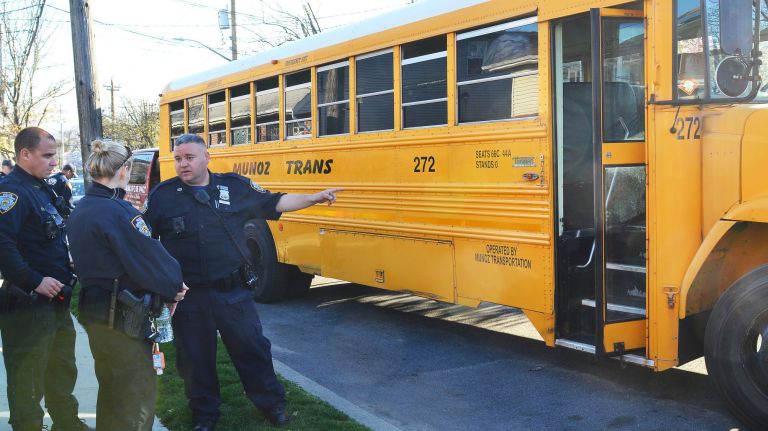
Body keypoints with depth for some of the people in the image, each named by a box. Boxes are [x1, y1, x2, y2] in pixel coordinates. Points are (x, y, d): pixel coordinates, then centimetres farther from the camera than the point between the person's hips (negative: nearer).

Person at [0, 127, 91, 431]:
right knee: (28, 379, 1)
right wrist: (34, 281, -27)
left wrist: (65, 276, 16)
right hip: (27, 304, -10)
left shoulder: (41, 190, 14)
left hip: (56, 301, 10)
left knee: (62, 371, 22)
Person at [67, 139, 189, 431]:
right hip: (122, 316, -9)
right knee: (137, 394, 0)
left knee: (111, 387, 22)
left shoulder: (81, 210, 7)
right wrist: (174, 286, -3)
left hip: (93, 308, 9)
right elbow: (149, 257, -20)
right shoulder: (118, 211, -21)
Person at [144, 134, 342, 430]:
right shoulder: (163, 195, -2)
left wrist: (314, 198, -3)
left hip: (232, 291, 0)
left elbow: (274, 203, 4)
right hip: (188, 296, 0)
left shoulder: (235, 186, 0)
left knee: (251, 347, 11)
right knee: (195, 357, 13)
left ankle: (272, 403, 32)